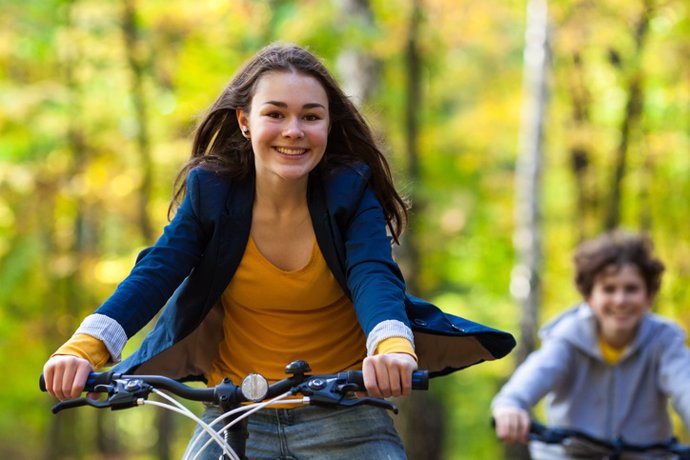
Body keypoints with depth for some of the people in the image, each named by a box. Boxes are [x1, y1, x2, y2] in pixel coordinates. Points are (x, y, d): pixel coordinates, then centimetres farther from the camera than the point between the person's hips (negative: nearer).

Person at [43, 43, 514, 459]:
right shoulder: (211, 191, -6)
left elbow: (374, 276, -24)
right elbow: (154, 274, -16)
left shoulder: (351, 192, -9)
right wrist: (83, 348, -36)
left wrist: (393, 347, -49)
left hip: (343, 417, -1)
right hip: (235, 417, 1)